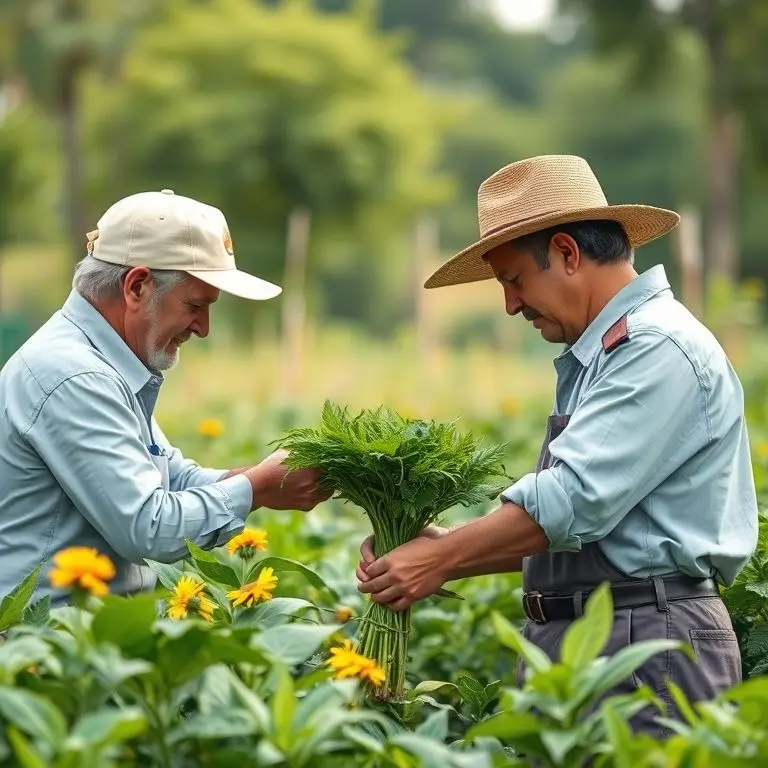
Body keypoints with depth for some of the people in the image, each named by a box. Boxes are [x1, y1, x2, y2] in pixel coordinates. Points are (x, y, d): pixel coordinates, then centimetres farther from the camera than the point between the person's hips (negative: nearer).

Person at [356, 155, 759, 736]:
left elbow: (574, 498, -20)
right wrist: (453, 551, 9)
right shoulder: (593, 357, 19)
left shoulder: (659, 349, -12)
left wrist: (444, 558, -12)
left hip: (646, 645, -9)